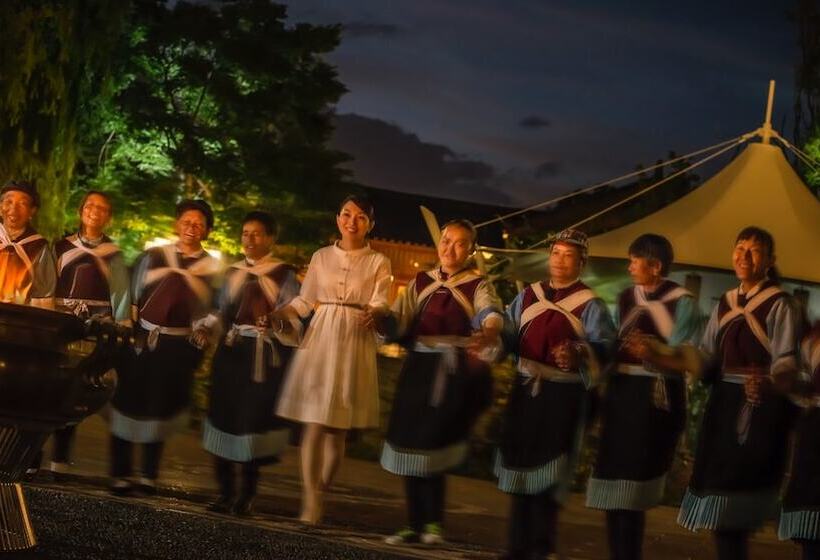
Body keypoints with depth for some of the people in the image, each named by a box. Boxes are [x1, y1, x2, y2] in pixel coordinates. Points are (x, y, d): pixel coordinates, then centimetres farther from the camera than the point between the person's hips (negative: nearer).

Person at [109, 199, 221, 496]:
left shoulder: (211, 267, 6)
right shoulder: (153, 256, 8)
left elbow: (211, 312, 4)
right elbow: (133, 295, 8)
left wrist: (200, 339, -7)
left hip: (179, 347, 0)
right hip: (141, 340, 0)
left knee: (160, 407, 4)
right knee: (129, 402, -2)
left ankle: (149, 476, 14)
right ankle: (120, 474, 5)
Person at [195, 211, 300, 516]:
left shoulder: (284, 275, 2)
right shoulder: (234, 273, 16)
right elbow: (223, 313, 12)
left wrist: (276, 320, -28)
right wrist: (209, 328, -6)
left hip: (265, 357, -4)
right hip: (231, 353, 4)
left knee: (254, 420, -5)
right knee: (225, 417, 1)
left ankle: (247, 494, 6)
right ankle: (225, 491, 10)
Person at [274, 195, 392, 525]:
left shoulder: (378, 263, 6)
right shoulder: (321, 257, 11)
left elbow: (380, 303, -6)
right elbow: (303, 302, 12)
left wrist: (372, 313, -28)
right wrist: (273, 315, -4)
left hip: (354, 344, -1)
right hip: (320, 340, 1)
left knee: (338, 426, 2)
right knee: (313, 423, -7)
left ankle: (320, 493, 18)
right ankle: (310, 504, -7)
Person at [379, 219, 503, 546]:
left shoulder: (478, 286, 2)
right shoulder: (421, 283, 13)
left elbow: (491, 314, -19)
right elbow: (400, 321, 1)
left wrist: (489, 332, -43)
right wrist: (381, 318, -22)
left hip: (456, 372, -4)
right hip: (419, 369, 4)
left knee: (432, 446, -12)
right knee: (411, 445, 3)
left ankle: (433, 521, 2)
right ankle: (415, 524, 13)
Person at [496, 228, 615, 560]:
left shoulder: (589, 305, -1)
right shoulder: (528, 296, 13)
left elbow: (604, 345, -14)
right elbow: (509, 334, 10)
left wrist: (578, 353, -33)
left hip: (563, 394, -5)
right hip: (526, 388, 5)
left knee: (548, 470, -7)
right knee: (520, 465, 8)